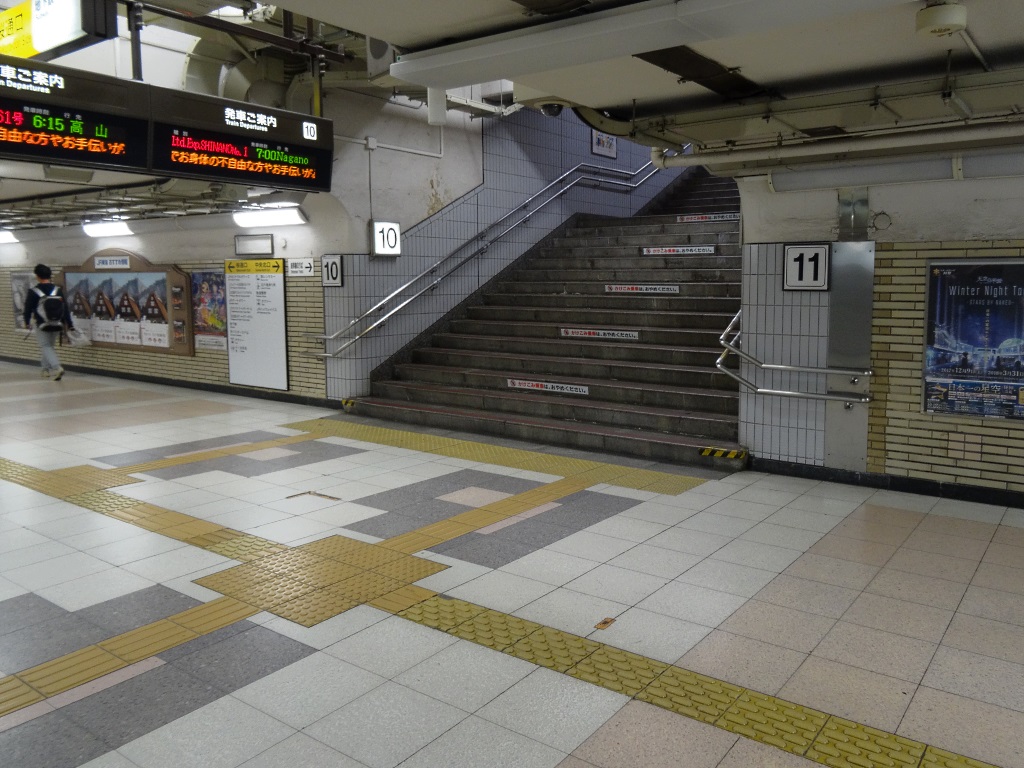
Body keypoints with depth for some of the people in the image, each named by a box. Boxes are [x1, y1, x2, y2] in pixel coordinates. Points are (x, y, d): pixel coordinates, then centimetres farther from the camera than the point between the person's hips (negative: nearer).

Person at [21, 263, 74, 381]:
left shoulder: (33, 292, -12)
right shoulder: (58, 290, -3)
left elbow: (28, 308, -4)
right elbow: (65, 308, -2)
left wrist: (27, 322, 11)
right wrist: (69, 324, 3)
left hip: (42, 326, -4)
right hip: (57, 325, 4)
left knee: (46, 347, 2)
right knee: (50, 346, 20)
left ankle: (57, 367, -19)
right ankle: (47, 369, 28)